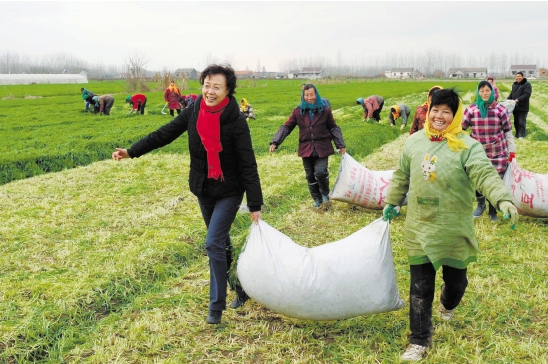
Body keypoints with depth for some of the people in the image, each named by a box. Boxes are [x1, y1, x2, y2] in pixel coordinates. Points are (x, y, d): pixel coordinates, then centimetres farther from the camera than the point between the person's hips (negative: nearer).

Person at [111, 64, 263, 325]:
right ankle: (240, 286, 38)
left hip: (228, 192, -6)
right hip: (203, 190, 6)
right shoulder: (194, 111, -6)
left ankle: (216, 306, 2)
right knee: (221, 243, 17)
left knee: (214, 243, -12)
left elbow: (248, 165, -20)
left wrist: (255, 206, -20)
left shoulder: (235, 121, -20)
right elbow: (166, 133, 3)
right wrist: (131, 152, 0)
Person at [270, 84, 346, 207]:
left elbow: (334, 128, 7)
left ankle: (325, 193, 14)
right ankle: (317, 199, 27)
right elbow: (286, 127, -1)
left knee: (320, 172, -15)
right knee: (310, 175, 9)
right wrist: (275, 142, -12)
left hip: (322, 147, -2)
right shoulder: (298, 111, 0)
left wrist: (341, 145, 2)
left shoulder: (325, 110, -1)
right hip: (306, 148, 2)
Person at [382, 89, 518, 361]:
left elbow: (486, 175, -25)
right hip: (419, 228, 2)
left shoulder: (466, 146, -12)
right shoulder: (414, 142, 1)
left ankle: (448, 304, 53)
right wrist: (391, 202, 21)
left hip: (454, 230, -2)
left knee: (455, 278, 16)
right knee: (420, 287, 4)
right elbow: (401, 176, 14)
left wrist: (503, 199, -42)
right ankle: (419, 341, 18)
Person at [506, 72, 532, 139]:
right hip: (515, 107, 7)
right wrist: (508, 98, 3)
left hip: (523, 107, -7)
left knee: (521, 122, -5)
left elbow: (527, 94, -18)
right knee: (516, 122, 12)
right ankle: (517, 134, 22)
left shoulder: (527, 84, -8)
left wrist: (518, 99, -28)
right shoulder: (514, 84, 14)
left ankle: (521, 135, 2)